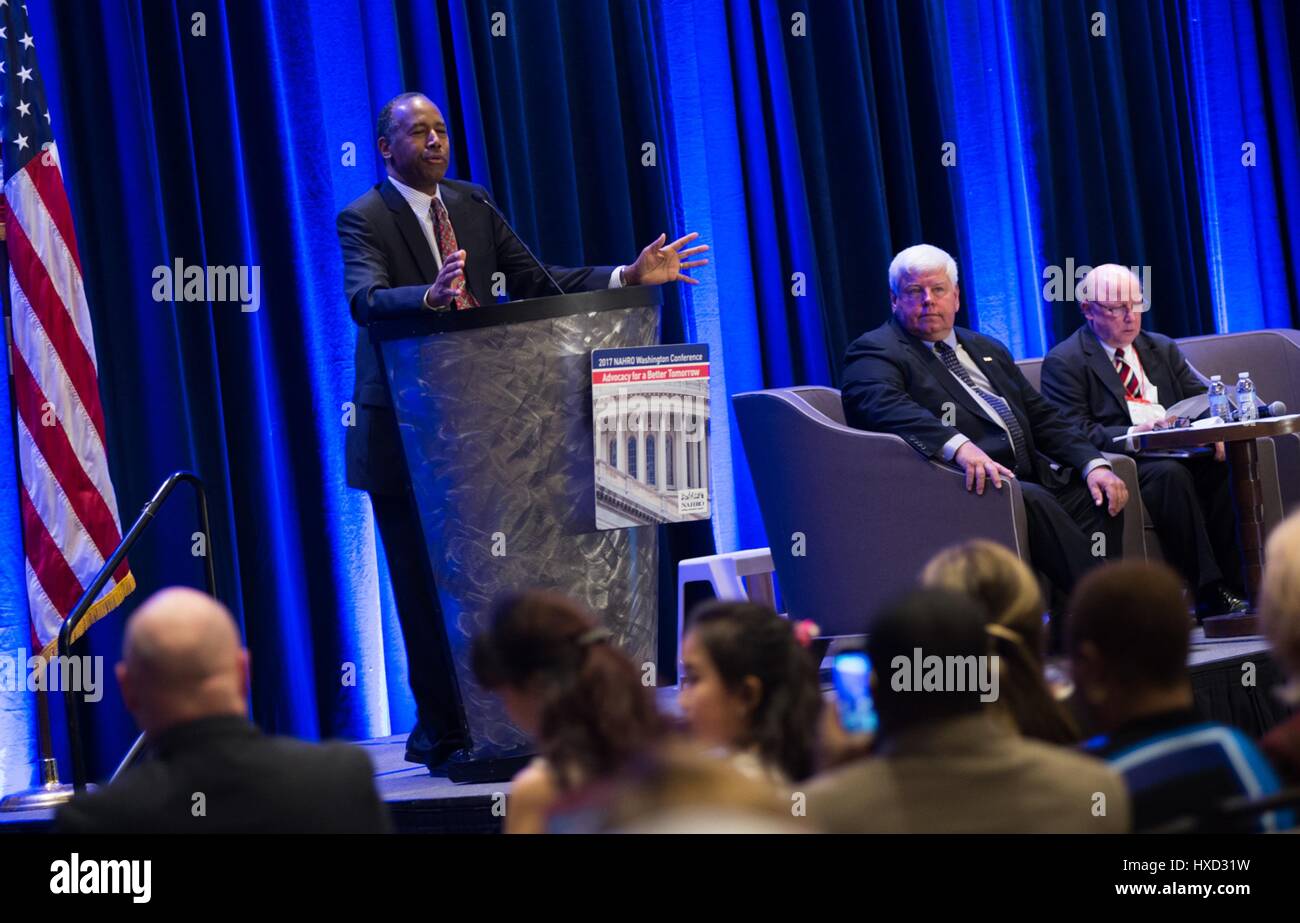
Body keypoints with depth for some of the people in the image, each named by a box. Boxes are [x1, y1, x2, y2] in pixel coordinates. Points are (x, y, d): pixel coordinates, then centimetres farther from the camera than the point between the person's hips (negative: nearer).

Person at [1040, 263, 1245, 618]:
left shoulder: (1163, 349, 23)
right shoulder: (1064, 362, 3)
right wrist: (1131, 436, -25)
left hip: (1178, 455, 5)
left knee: (1226, 467, -26)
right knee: (1170, 473, -35)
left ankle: (1232, 583, -25)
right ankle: (1207, 592, -33)